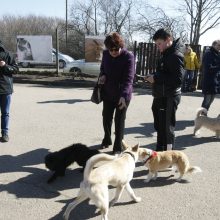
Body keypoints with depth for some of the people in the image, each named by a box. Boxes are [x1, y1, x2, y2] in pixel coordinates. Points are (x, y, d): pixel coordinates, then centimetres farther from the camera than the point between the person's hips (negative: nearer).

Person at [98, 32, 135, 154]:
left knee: (119, 121, 2)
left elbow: (128, 78, -26)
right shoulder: (105, 54, -2)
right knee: (106, 118, 17)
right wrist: (102, 75, -6)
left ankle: (118, 147, 16)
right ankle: (107, 139, 40)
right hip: (108, 93, 5)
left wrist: (123, 95, -38)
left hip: (123, 95, -5)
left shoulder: (128, 57, -18)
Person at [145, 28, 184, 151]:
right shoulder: (166, 54, 14)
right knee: (160, 126, 19)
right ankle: (160, 151, 34)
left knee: (167, 128, -1)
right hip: (161, 96, 10)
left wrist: (156, 78, -20)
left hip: (169, 97, -10)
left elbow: (178, 79, -24)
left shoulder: (176, 55, -16)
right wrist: (154, 77, 3)